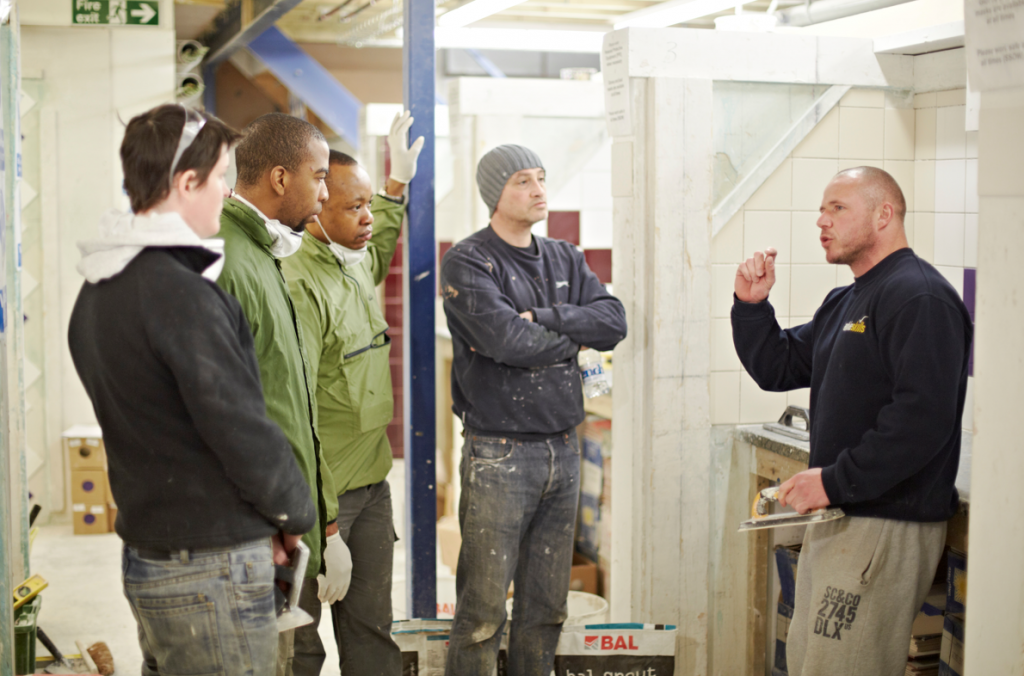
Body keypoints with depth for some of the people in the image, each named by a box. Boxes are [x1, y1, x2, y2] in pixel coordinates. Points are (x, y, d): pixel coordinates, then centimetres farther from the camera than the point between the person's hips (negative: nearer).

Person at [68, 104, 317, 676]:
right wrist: (296, 514, -2)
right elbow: (241, 429, -20)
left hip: (146, 555, 9)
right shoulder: (182, 295, -21)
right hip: (211, 568, -9)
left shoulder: (97, 290, 10)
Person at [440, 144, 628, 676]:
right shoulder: (467, 262, -6)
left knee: (547, 606, 12)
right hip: (498, 456, -6)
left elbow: (613, 321, 0)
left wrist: (544, 318, -13)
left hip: (562, 449, 6)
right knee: (483, 611, -4)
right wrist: (571, 337, -3)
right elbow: (506, 340, -19)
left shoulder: (565, 259, 14)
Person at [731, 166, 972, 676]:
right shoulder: (845, 302, 18)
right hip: (838, 517, 10)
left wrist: (835, 481, -23)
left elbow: (923, 415, -25)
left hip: (888, 524, -10)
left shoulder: (919, 297, -15)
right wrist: (752, 304, 6)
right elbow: (777, 369, 21)